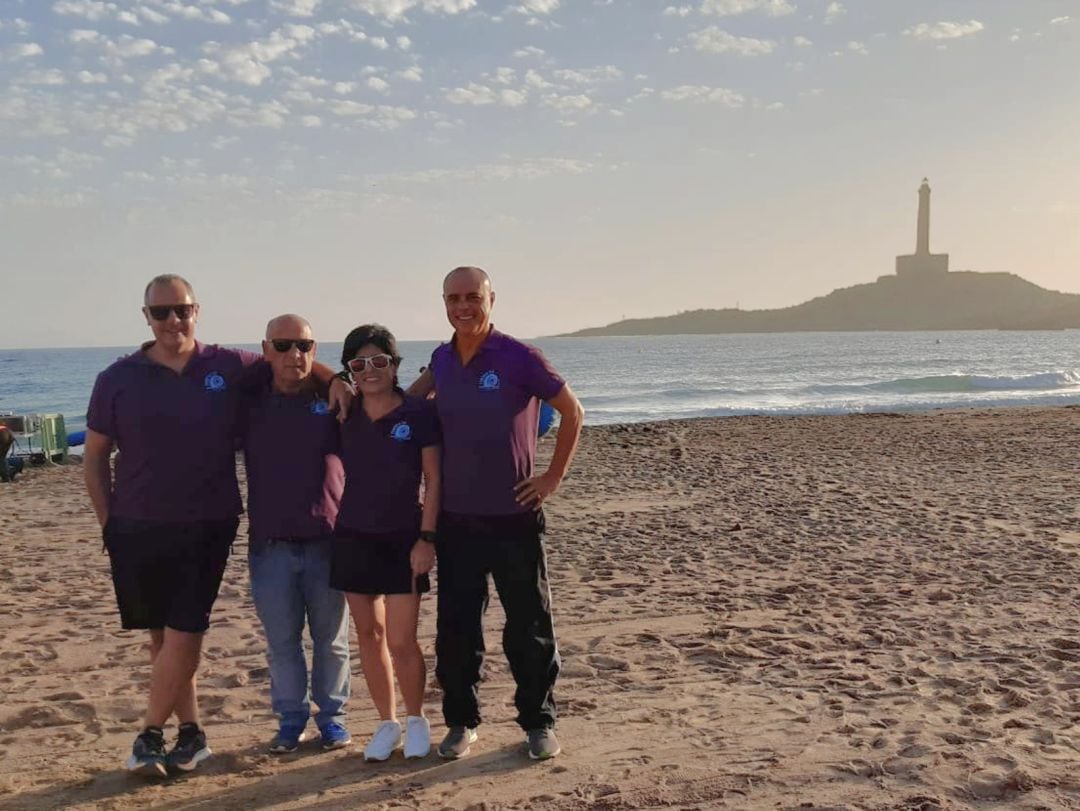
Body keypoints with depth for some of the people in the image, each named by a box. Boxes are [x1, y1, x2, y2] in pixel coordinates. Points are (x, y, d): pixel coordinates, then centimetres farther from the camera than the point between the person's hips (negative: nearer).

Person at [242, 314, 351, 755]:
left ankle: (331, 714, 25)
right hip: (270, 546, 1)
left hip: (326, 542, -1)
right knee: (281, 640, 10)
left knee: (330, 637, 10)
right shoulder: (249, 405, 3)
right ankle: (291, 717, 25)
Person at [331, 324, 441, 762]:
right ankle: (386, 724, 25)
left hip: (403, 539, -3)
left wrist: (426, 538, -11)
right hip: (354, 537, 4)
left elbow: (433, 480, -7)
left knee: (402, 643, -4)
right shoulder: (345, 414, 1)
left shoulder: (418, 413, -8)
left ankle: (416, 721, 20)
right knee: (368, 636, 9)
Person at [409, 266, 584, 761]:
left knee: (529, 626, 6)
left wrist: (554, 477, -4)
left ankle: (538, 723, 21)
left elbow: (573, 411, -2)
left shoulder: (518, 358, -9)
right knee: (455, 627, 9)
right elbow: (413, 400, 26)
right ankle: (461, 723, 24)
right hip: (455, 517, 4)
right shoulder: (441, 360, 4)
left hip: (513, 515, -4)